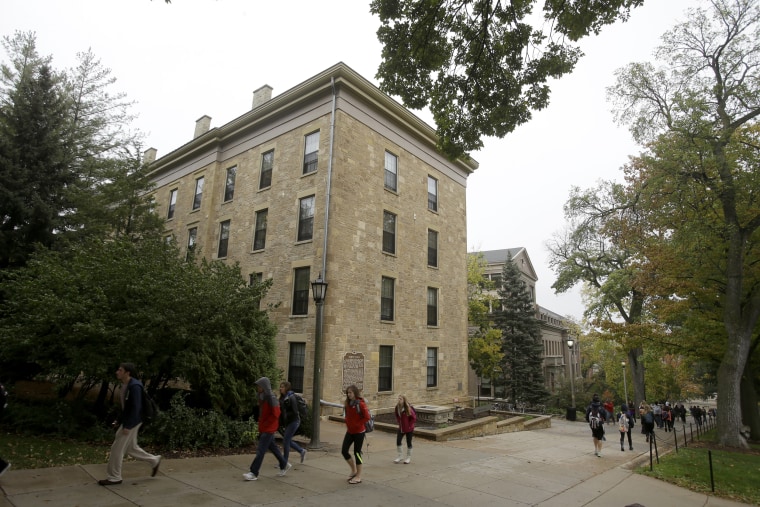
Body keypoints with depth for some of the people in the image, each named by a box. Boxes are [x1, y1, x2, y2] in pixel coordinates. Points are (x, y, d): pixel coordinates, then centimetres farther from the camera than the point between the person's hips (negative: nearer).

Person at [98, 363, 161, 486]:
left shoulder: (134, 386, -23)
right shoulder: (125, 385, 8)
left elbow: (136, 407, -25)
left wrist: (128, 426, -25)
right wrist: (119, 420, 17)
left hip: (131, 422, -10)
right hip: (127, 421, 10)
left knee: (117, 448, 0)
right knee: (131, 448, 16)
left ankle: (114, 477, 14)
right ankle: (154, 461, 27)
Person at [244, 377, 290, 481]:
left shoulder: (272, 398, -19)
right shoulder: (262, 397, 7)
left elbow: (275, 415, -20)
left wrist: (264, 425, -14)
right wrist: (260, 423, 8)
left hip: (268, 429, -9)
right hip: (263, 429, 9)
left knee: (260, 450, -6)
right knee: (273, 447, 17)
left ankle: (254, 473, 0)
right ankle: (284, 465, 30)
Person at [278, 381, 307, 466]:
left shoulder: (291, 398, -18)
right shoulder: (282, 398, 5)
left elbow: (294, 412, -21)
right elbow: (282, 411, 11)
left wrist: (285, 415, -20)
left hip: (293, 421, -8)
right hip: (286, 422, 8)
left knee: (286, 440, -5)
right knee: (288, 440, 14)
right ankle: (302, 451, 33)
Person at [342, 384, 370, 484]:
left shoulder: (361, 404, -17)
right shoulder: (348, 403, 4)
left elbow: (367, 417, -19)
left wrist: (357, 424, -16)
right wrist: (347, 423, 5)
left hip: (359, 432, -7)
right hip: (349, 432, 7)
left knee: (357, 453, 1)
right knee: (344, 451, 6)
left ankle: (358, 476, 15)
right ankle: (354, 470, 27)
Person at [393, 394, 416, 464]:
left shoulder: (408, 408, -21)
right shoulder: (397, 407, -5)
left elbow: (414, 418, -14)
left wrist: (409, 425, -12)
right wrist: (399, 423, 6)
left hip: (408, 429, -5)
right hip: (401, 428, 5)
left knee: (408, 442, 8)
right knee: (398, 441, 1)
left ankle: (408, 458, 23)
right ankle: (399, 456, 19)